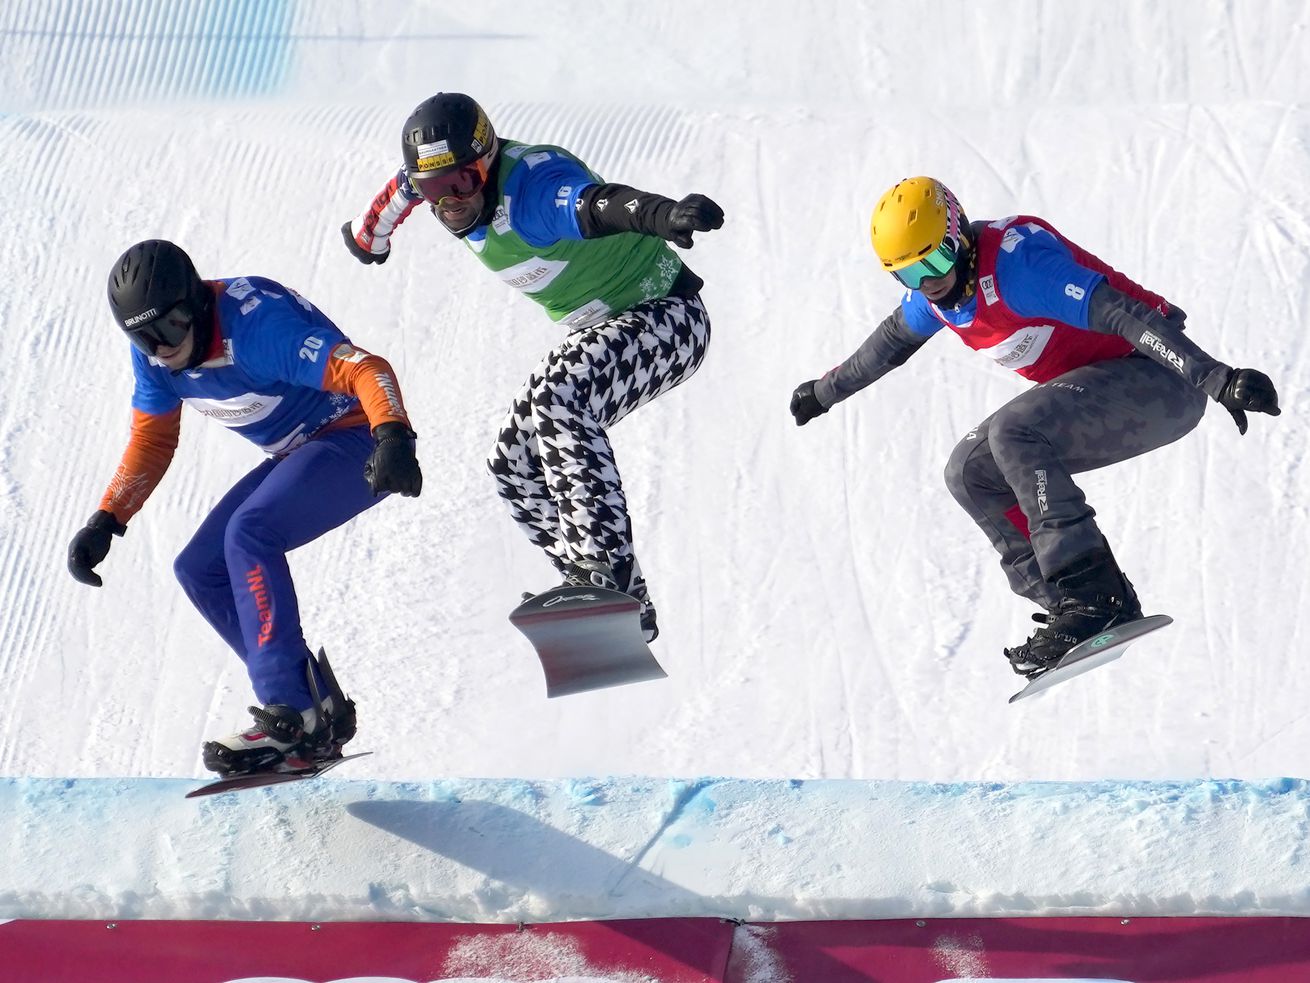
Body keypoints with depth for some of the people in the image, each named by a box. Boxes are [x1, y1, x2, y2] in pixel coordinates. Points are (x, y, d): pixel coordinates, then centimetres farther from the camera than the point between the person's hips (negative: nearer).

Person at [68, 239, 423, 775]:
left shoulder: (258, 323, -30)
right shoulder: (153, 351, -5)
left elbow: (366, 369, -38)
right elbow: (152, 438, 10)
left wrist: (393, 436, -56)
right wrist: (106, 520, 0)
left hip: (356, 440, -9)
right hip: (297, 456, 9)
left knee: (248, 534, -29)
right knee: (200, 570, 1)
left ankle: (291, 714, -30)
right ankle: (317, 715, -1)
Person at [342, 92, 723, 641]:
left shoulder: (530, 183, -31)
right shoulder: (442, 177, -5)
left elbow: (595, 204, -54)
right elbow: (400, 190, 21)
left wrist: (660, 215, -75)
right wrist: (367, 236, 41)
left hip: (666, 316, -10)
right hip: (597, 333, 10)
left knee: (556, 395, -35)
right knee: (516, 463, 6)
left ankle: (608, 568, -37)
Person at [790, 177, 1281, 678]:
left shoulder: (1017, 260, -26)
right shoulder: (935, 287, 1)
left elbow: (1122, 314, -35)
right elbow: (892, 340, 25)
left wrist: (1217, 378, -44)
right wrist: (825, 391, 39)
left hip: (1160, 383, -10)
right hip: (1095, 389, 10)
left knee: (1013, 433, -28)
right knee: (972, 472, 3)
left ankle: (1092, 594, -29)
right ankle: (1072, 602, -1)